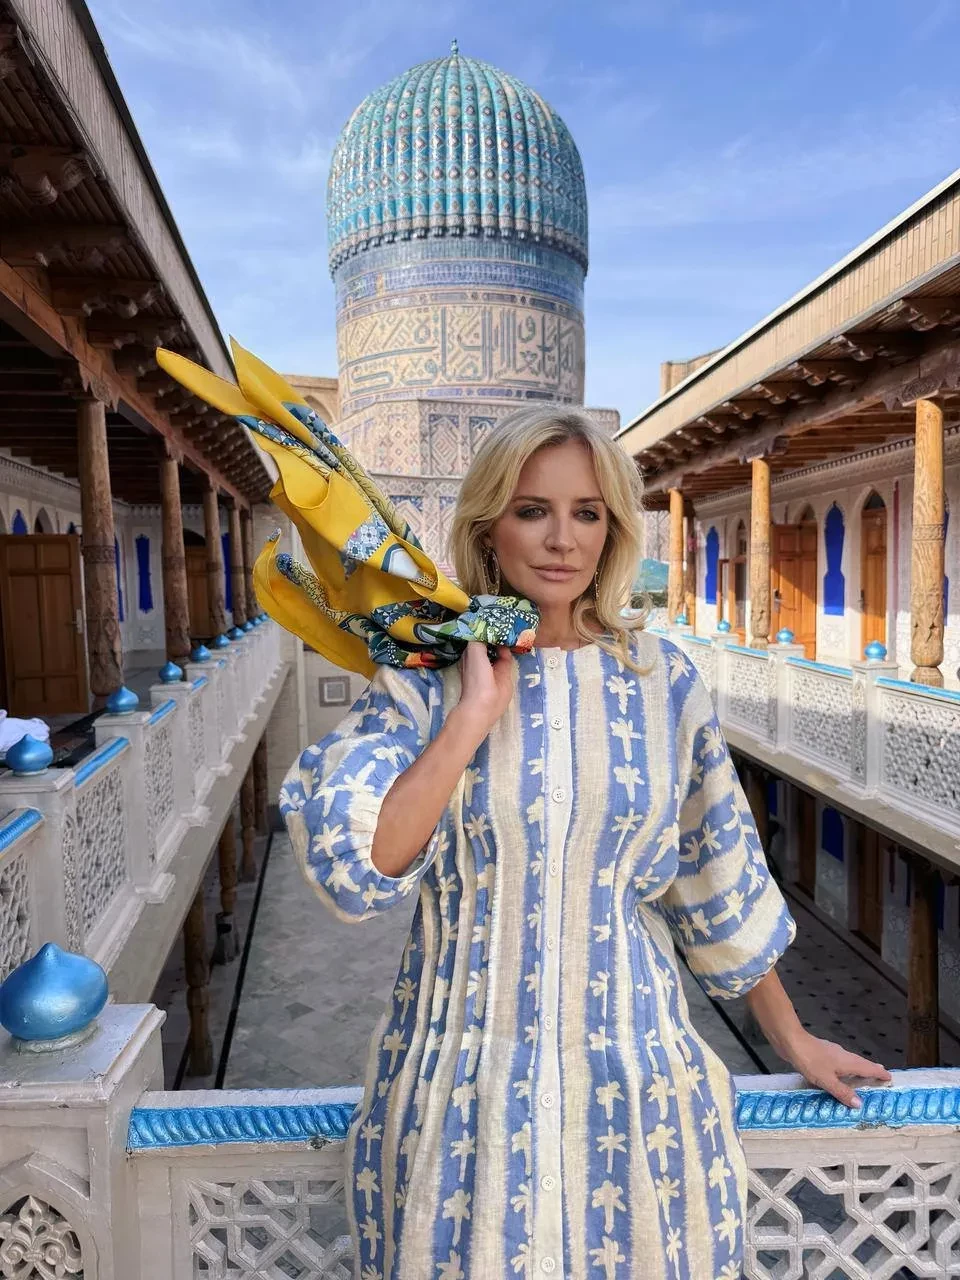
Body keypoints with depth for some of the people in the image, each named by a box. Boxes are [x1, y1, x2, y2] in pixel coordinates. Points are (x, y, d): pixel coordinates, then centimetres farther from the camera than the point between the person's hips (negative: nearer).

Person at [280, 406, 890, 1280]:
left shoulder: (661, 679, -4)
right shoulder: (424, 676, -8)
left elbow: (720, 875, 5)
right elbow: (356, 871, -20)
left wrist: (791, 1036, 13)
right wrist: (478, 710, -22)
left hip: (630, 1067, 2)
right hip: (467, 1069, -1)